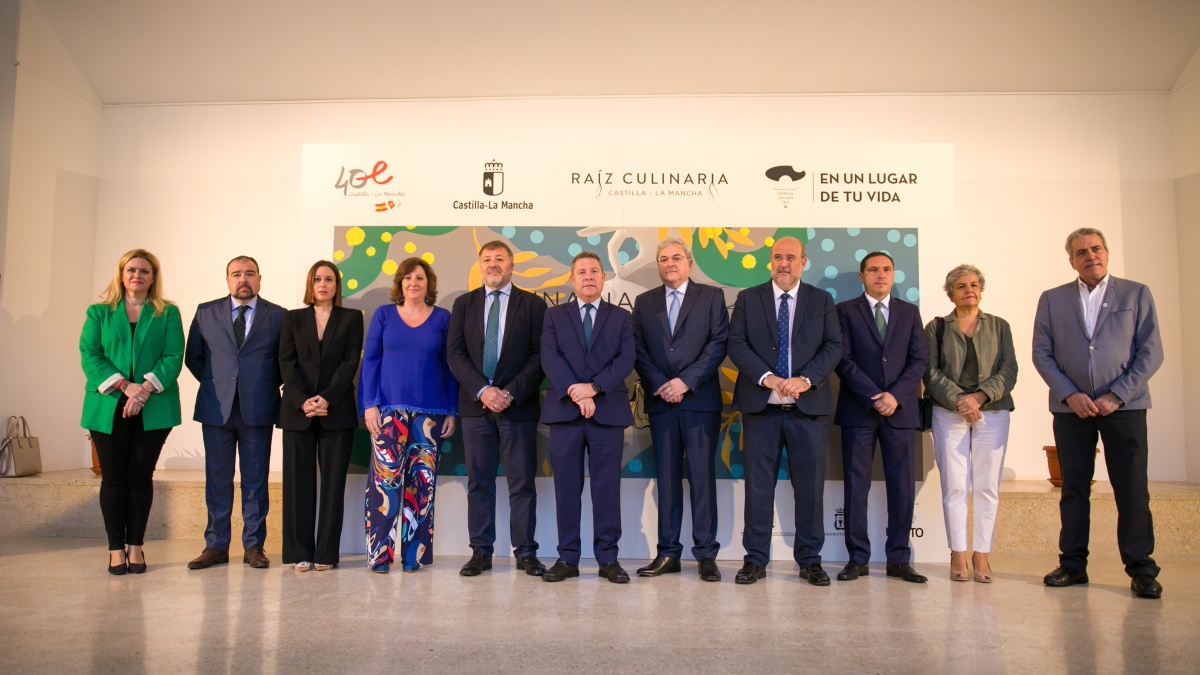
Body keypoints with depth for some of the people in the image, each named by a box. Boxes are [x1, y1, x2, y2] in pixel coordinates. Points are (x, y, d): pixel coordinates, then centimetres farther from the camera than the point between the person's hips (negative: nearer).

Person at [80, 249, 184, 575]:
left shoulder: (168, 313, 8)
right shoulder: (99, 313, 11)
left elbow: (173, 357, -2)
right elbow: (90, 356, -1)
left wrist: (146, 388, -17)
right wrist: (125, 386, -15)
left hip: (153, 409, -1)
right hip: (108, 408, 1)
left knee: (141, 476, 3)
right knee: (113, 477, 3)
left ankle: (135, 545, 12)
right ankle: (116, 548, 11)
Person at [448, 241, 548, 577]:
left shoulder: (533, 304, 4)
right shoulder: (464, 304, 11)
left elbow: (539, 355, -2)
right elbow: (455, 353, 2)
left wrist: (511, 393, -13)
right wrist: (482, 390, -11)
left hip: (519, 406, -2)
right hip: (475, 404, 2)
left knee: (522, 482, 2)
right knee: (479, 481, 6)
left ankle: (525, 552, 11)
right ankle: (481, 552, 14)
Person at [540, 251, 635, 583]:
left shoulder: (621, 317, 12)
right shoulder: (554, 315, 12)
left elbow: (626, 360, -1)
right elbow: (549, 358, -1)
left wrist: (593, 387, -14)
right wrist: (574, 393, -14)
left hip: (608, 412, 0)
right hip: (564, 411, 1)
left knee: (607, 487, 2)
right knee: (566, 488, 4)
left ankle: (608, 558, 11)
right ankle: (567, 558, 12)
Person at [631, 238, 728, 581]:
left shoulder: (712, 296, 7)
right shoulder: (644, 302, 15)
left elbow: (718, 344, -3)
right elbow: (638, 350, 8)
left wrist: (685, 382, -11)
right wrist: (659, 385, -7)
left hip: (700, 399, -2)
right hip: (660, 399, 3)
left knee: (702, 475, -2)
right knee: (666, 476, 5)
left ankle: (706, 553, 5)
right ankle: (668, 553, 11)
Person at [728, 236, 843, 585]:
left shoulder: (822, 300, 10)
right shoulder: (747, 299, 8)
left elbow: (834, 346, 2)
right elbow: (736, 344, -1)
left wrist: (806, 380, -14)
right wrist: (766, 377, -15)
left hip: (809, 405, 1)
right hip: (761, 406, 0)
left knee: (810, 485, 5)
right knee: (758, 484, 3)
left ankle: (810, 560, 18)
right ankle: (756, 559, 13)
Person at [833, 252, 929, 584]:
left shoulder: (909, 312, 13)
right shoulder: (846, 310, 6)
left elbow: (919, 359, 5)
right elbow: (844, 360, -3)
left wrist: (895, 395, -10)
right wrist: (874, 396, -12)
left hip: (901, 409, 2)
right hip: (858, 410, -2)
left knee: (902, 486, 3)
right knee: (856, 485, 0)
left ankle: (899, 560, 12)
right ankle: (858, 559, 8)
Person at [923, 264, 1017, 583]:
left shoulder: (999, 326, 13)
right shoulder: (936, 327, 10)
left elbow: (1009, 369, 3)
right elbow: (931, 371, 0)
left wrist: (980, 396, -12)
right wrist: (959, 401, -13)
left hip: (993, 412, 1)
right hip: (949, 413, -1)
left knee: (987, 486, 0)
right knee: (954, 486, -3)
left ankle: (981, 555, 7)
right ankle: (958, 555, 2)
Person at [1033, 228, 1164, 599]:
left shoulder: (1136, 294, 7)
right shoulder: (1052, 299, 9)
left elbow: (1151, 351, 1)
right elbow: (1041, 353, 4)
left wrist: (1117, 395, -9)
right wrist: (1070, 394, -8)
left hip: (1123, 405, -1)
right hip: (1071, 406, 1)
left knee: (1132, 489, -1)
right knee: (1073, 489, 6)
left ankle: (1141, 568, 9)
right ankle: (1073, 564, 14)